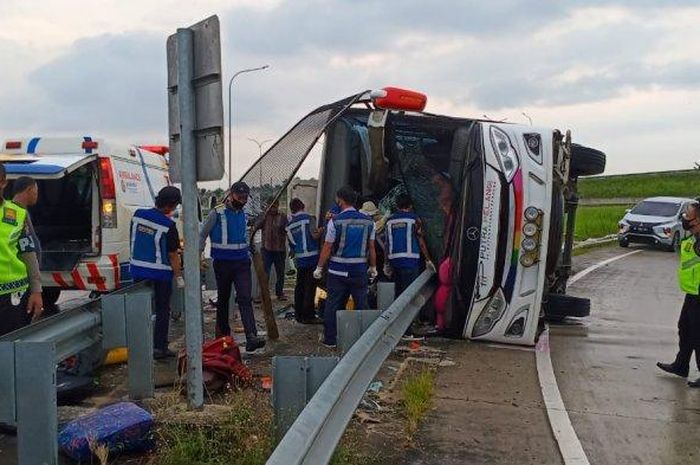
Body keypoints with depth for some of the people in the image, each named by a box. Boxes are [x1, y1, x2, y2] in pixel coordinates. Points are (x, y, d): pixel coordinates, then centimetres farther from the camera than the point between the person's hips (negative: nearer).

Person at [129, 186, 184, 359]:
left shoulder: (137, 215, -2)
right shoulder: (168, 225, -18)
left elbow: (133, 240, 12)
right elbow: (173, 255, -12)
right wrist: (179, 277, -3)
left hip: (138, 269, 5)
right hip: (161, 273, -5)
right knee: (162, 310, 8)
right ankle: (159, 347, 9)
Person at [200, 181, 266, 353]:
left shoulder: (242, 214, 9)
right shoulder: (217, 213, -7)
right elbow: (202, 235, -1)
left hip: (242, 263, 3)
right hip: (223, 263, -3)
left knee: (245, 299, -10)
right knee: (223, 299, 11)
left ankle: (251, 338, -19)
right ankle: (222, 334, 28)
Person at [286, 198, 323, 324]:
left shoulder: (289, 225, 11)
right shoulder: (308, 218, -6)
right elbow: (314, 235, -18)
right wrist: (321, 230, 1)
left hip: (299, 259, 6)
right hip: (312, 257, -6)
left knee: (299, 286, 14)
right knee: (310, 287, -2)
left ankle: (299, 314, 20)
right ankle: (308, 316, 1)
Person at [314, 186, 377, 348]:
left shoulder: (336, 221, -8)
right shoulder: (368, 221, 3)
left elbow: (327, 248, -6)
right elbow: (371, 247, 6)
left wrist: (319, 268, 3)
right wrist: (373, 268, 17)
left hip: (338, 270, -3)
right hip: (360, 270, 3)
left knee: (333, 305, 6)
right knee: (361, 305, 10)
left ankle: (330, 339, 12)